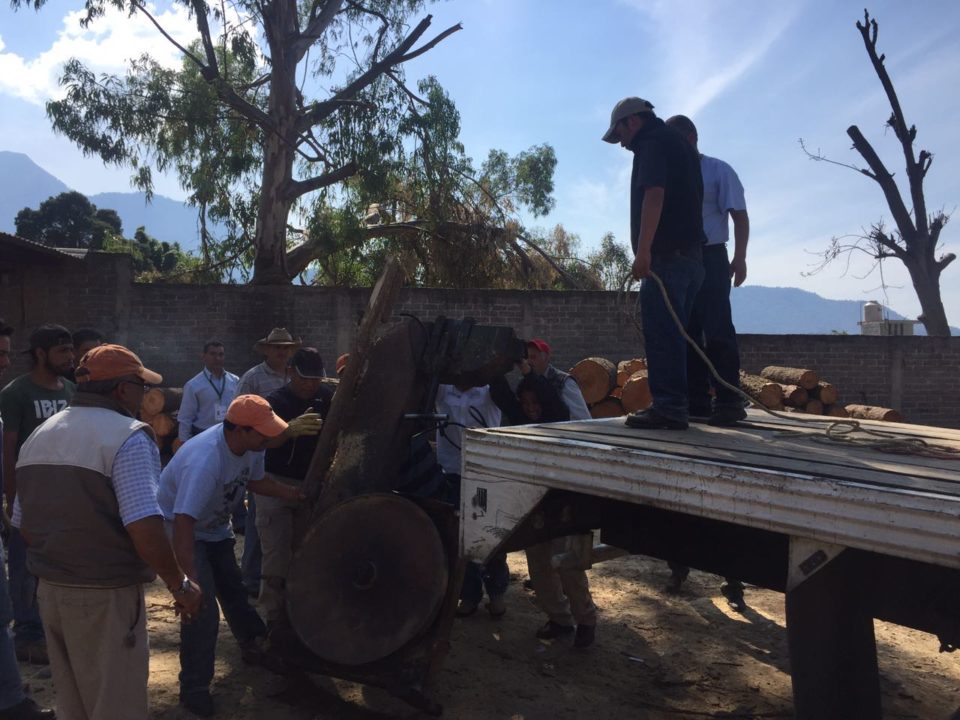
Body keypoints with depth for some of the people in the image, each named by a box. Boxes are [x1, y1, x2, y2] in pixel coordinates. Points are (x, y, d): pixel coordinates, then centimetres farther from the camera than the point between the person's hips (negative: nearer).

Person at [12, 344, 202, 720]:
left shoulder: (38, 436, 10)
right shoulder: (127, 436, -16)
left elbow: (23, 524, 16)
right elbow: (144, 529, -25)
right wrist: (180, 584, -14)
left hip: (50, 589, 8)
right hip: (105, 595, -8)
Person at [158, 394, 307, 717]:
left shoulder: (251, 446, -19)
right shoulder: (204, 461, -43)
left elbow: (254, 480, 1)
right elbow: (183, 522, -46)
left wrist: (297, 494, -10)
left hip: (216, 526, 8)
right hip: (180, 527, -7)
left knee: (232, 587, 22)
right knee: (202, 606, -11)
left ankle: (254, 643, 44)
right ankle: (194, 688, 6)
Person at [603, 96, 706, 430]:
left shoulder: (652, 143, -4)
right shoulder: (681, 145, 25)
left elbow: (654, 195, -19)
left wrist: (643, 251, -23)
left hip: (666, 255, -10)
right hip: (692, 253, 10)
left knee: (661, 332, -10)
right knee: (676, 333, 11)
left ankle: (668, 407, -10)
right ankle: (678, 404, 14)